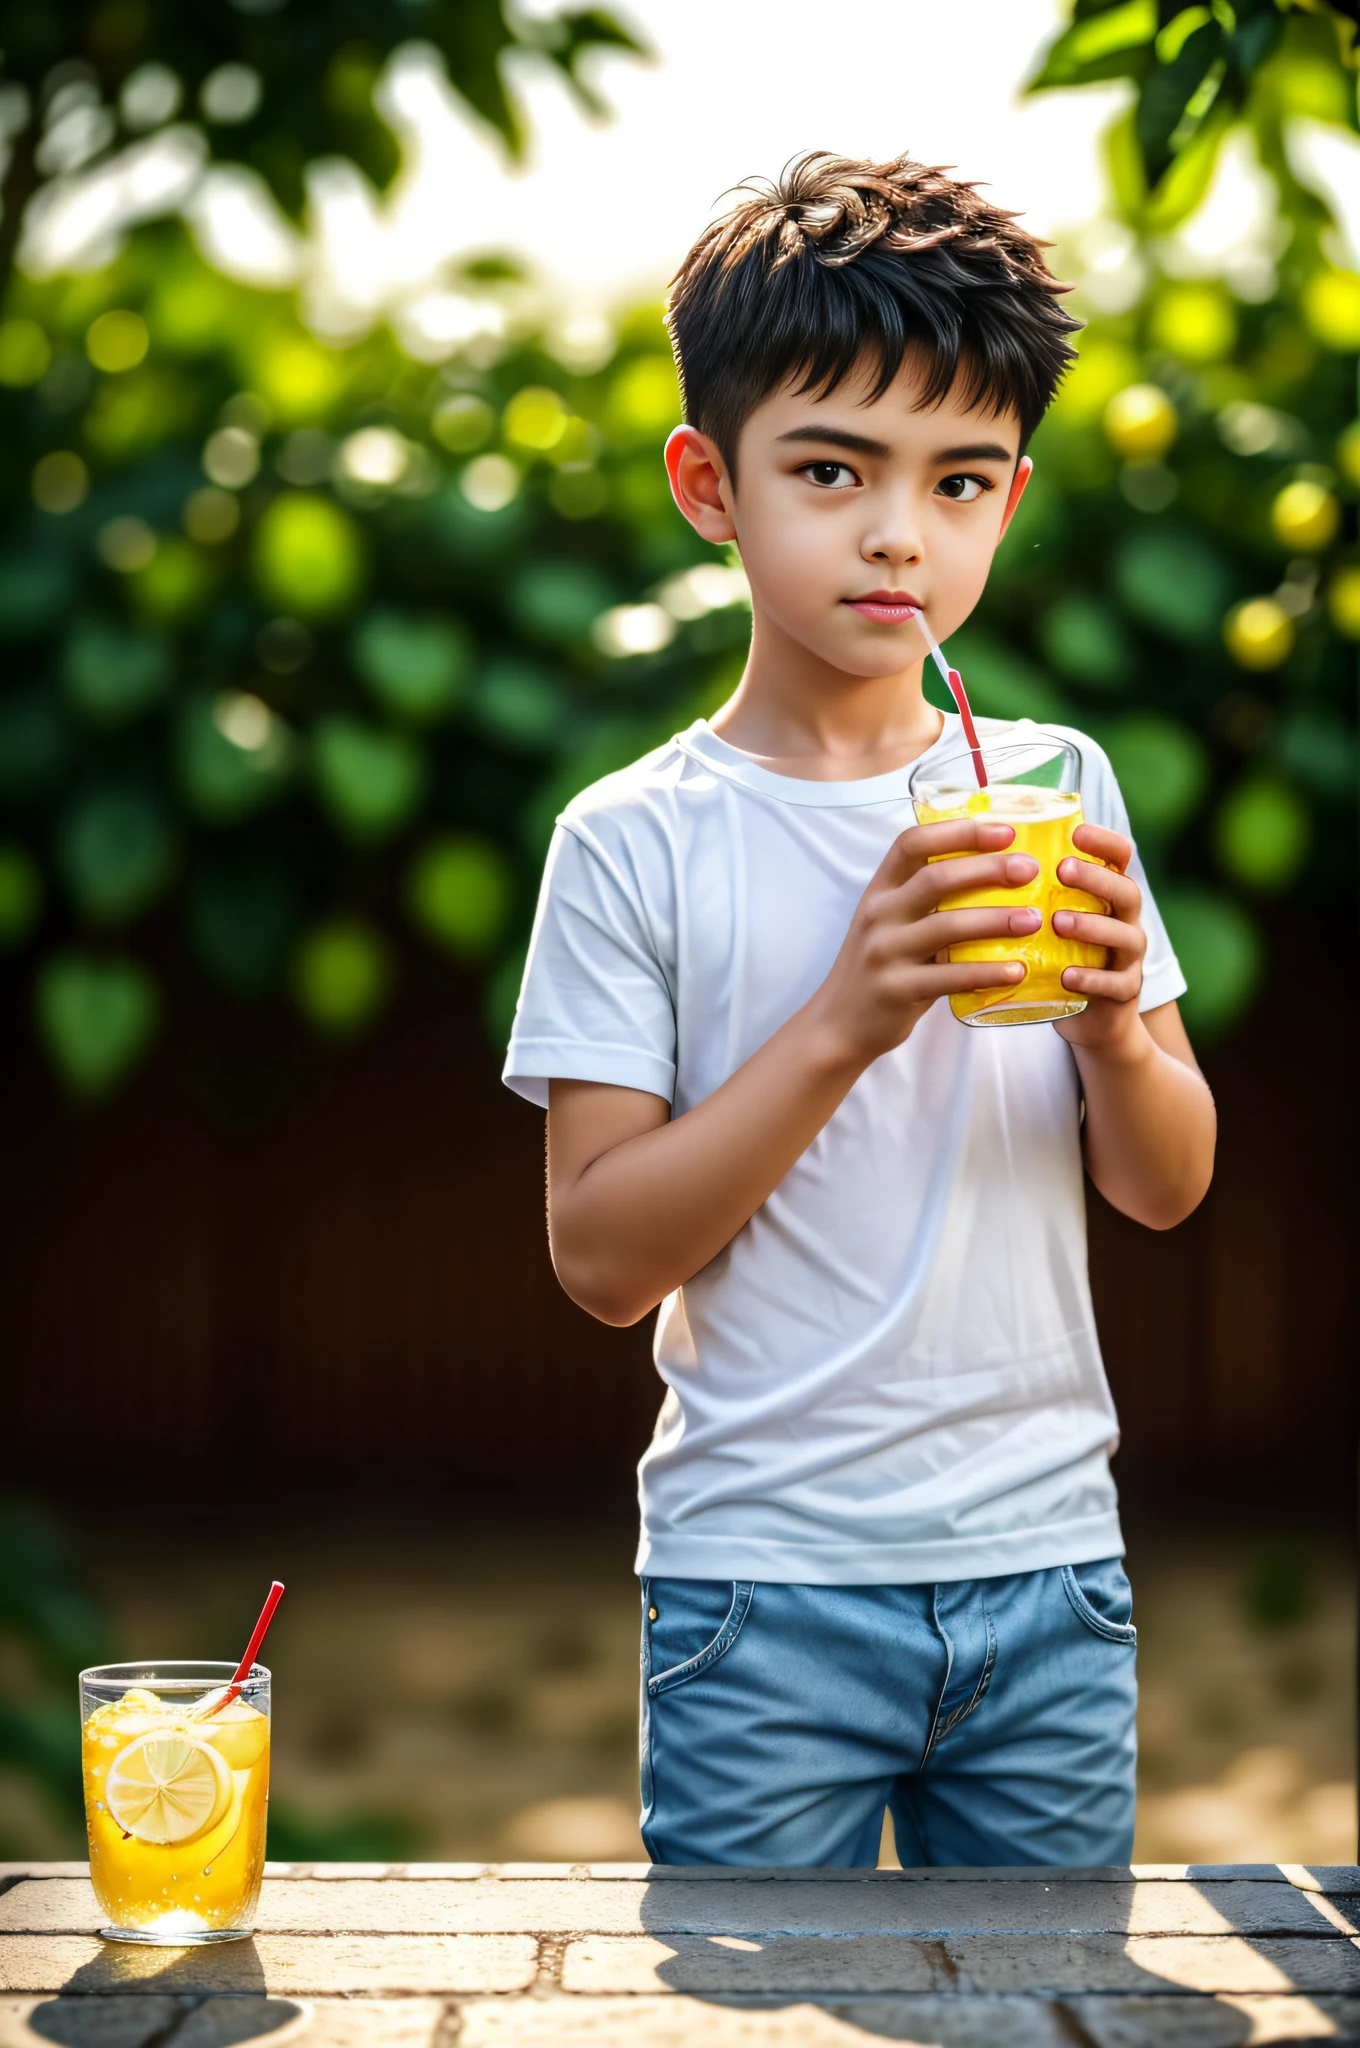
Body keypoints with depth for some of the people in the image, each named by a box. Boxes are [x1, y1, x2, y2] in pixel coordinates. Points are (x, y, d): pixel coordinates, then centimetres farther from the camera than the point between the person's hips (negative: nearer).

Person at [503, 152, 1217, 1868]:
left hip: (1048, 1556, 3)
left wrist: (1112, 1029, -13)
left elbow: (1168, 1188, 8)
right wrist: (843, 1023, -20)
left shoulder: (1059, 790, 4)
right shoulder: (639, 843, -6)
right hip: (765, 1591, -3)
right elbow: (601, 1254, -11)